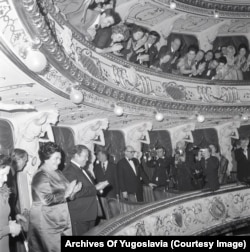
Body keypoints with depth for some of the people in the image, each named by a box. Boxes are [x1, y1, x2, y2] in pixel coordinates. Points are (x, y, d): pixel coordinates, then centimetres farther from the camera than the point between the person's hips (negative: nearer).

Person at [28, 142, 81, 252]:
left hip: (61, 220, 8)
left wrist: (72, 191, -1)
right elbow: (47, 199, -22)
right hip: (47, 221, -8)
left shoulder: (57, 173, 11)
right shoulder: (41, 176, -14)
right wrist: (66, 193, -17)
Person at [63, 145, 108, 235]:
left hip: (90, 214, 10)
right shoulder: (69, 171, -17)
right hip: (79, 217, -10)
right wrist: (96, 188, -18)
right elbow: (77, 193, -24)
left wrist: (98, 186, 7)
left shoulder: (82, 169, 15)